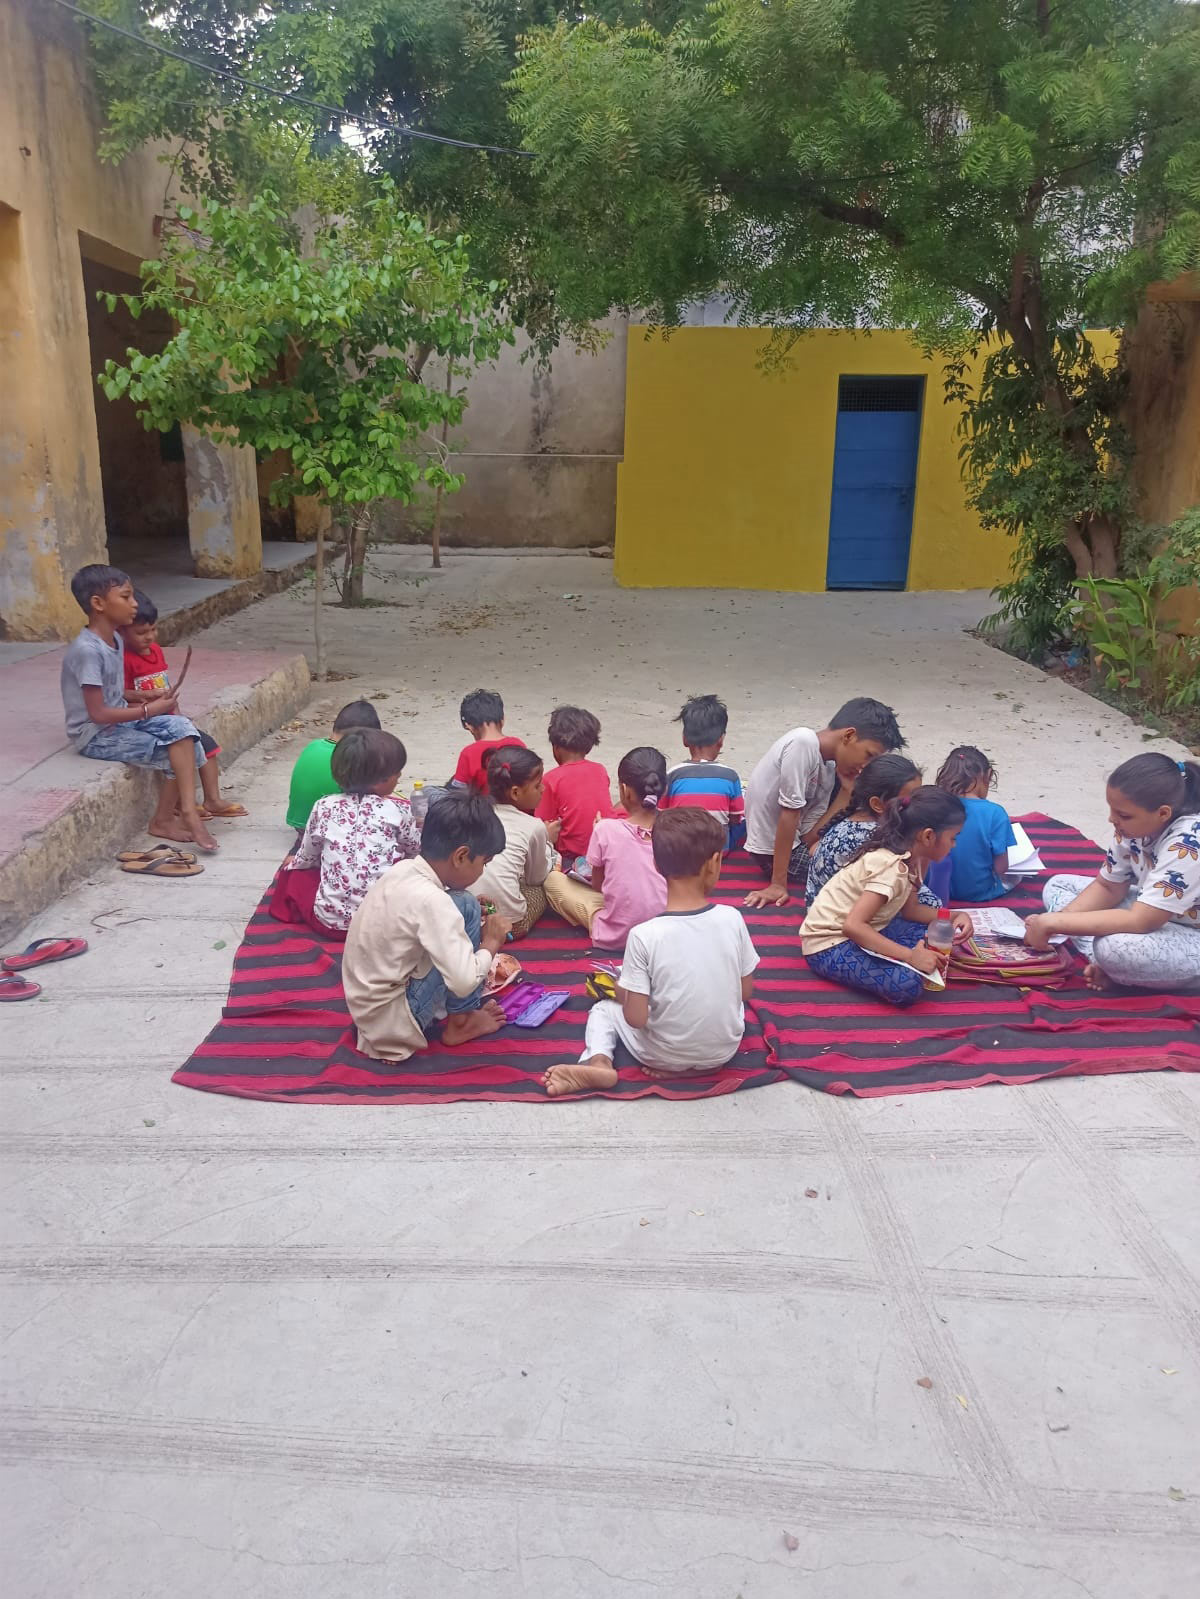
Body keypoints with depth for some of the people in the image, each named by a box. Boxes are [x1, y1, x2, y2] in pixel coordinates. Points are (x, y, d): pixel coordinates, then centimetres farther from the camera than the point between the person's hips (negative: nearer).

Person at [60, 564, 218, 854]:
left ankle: (184, 810, -7)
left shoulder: (116, 639, 6)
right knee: (176, 753, -16)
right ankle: (163, 821, -2)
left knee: (181, 728, -10)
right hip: (96, 735, -8)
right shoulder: (87, 650, -22)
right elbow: (98, 713, -22)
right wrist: (149, 710, -16)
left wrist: (149, 703, -3)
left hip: (119, 721, 8)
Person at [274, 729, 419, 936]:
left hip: (330, 920, 2)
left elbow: (306, 858, 11)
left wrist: (292, 863, 35)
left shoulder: (325, 806, -2)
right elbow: (414, 849, 14)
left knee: (294, 872, 29)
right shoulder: (398, 810, -6)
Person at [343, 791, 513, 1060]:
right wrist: (491, 942, -10)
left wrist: (474, 928, 7)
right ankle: (459, 1022, 4)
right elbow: (464, 983, -28)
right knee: (465, 906, -10)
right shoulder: (430, 900, -26)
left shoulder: (403, 870, -1)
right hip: (394, 1023, -9)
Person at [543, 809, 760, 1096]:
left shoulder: (644, 935, -24)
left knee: (603, 1009, 21)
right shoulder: (732, 919, -16)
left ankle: (599, 1062, -5)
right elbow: (746, 991, -3)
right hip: (725, 1049, 3)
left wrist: (621, 991, 1)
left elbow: (636, 1018, -19)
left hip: (663, 1056, -2)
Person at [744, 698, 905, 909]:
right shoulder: (803, 742, -21)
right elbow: (789, 814, -23)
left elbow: (810, 836, -2)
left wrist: (847, 791, -7)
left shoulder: (829, 768, 3)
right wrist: (778, 885, -22)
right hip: (771, 851, -8)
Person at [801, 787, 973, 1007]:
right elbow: (853, 926, -34)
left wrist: (954, 916, -6)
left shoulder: (912, 857, 0)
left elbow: (910, 909, 9)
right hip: (830, 945, -9)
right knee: (908, 986, -28)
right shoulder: (890, 867, -27)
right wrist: (910, 956, -33)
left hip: (861, 932, 9)